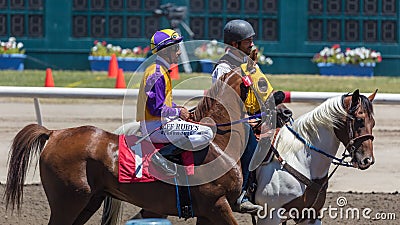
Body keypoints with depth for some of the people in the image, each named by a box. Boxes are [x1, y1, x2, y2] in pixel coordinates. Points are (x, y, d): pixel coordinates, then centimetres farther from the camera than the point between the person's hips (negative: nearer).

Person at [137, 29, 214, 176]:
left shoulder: (158, 70, 16)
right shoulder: (158, 74, -17)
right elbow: (156, 109, -22)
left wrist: (176, 108, 10)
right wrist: (178, 112, -9)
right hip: (156, 126, -11)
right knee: (207, 134, -18)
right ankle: (163, 154, -25)